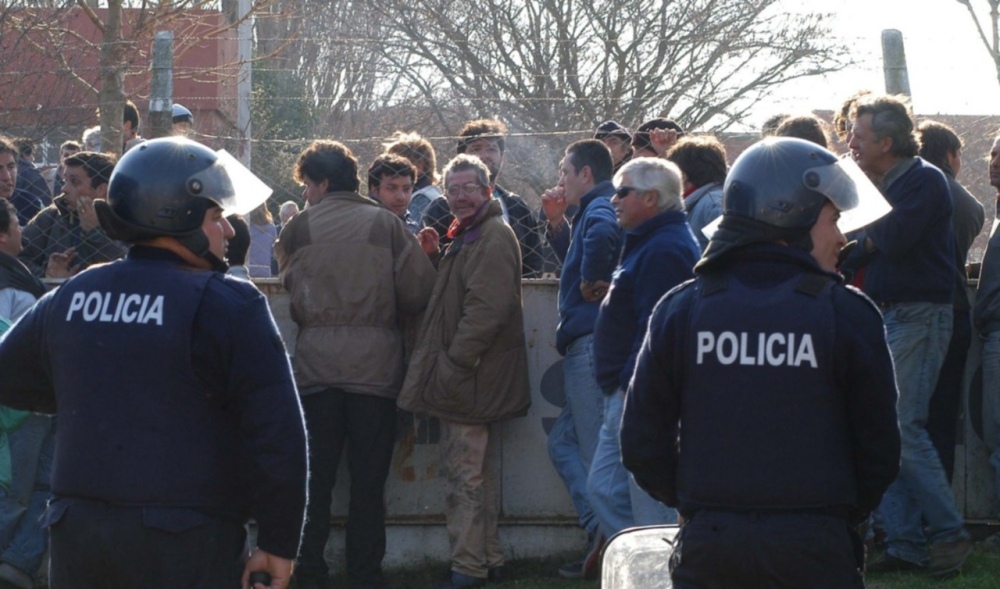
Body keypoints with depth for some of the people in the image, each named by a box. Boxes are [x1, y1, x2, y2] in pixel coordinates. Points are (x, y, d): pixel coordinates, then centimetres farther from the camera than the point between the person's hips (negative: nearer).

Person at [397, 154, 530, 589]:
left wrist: (454, 365, -23)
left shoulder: (493, 236, -14)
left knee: (465, 472, -9)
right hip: (468, 375, 11)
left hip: (472, 375, -11)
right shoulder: (467, 236, 20)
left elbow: (487, 308, -23)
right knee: (476, 471, 15)